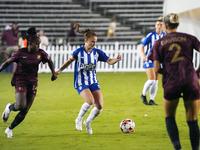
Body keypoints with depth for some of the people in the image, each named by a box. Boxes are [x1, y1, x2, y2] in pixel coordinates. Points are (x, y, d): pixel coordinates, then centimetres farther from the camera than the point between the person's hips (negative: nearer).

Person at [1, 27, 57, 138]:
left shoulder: (41, 53, -2)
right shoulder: (21, 53, -10)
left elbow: (50, 62, 17)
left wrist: (54, 73, 7)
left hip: (33, 82, 4)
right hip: (20, 81, -4)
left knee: (25, 111, 0)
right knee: (21, 106, -22)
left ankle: (9, 129, 15)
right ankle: (9, 108, 14)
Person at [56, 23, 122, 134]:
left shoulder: (97, 52, -1)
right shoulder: (79, 52, -7)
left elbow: (109, 61, -4)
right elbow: (70, 60, 10)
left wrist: (117, 59, -25)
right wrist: (60, 70, 6)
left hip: (93, 82, 4)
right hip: (81, 83, -4)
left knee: (99, 106, -9)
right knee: (90, 101, -29)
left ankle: (88, 122, 20)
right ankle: (78, 120, -3)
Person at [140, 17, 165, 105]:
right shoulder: (151, 35, -12)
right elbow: (142, 46, -8)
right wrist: (143, 55, -23)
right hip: (149, 60, -5)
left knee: (156, 81, 3)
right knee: (151, 80, -14)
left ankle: (151, 100, 11)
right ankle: (143, 95, 10)